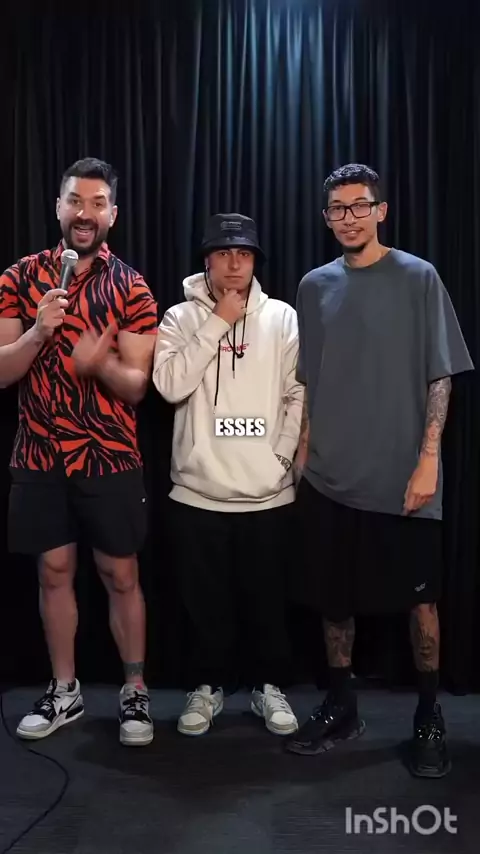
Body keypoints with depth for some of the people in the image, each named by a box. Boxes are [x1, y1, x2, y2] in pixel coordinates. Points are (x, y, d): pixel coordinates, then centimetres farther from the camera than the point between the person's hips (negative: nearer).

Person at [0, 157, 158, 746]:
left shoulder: (131, 289, -2)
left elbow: (136, 385, -6)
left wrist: (101, 364, -28)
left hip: (110, 458, -1)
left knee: (121, 576, 7)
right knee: (54, 571, 12)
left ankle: (135, 692, 23)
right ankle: (64, 691, 29)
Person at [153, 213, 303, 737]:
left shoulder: (283, 318, 2)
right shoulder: (180, 318, 1)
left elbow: (300, 395, 3)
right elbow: (170, 385, -14)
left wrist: (282, 456, -5)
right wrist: (219, 322, -13)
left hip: (267, 492, 0)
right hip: (198, 491, 0)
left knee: (266, 598, 13)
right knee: (207, 600, 12)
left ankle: (268, 685, 31)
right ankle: (209, 685, 31)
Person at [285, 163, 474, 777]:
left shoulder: (418, 278, -2)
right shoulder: (315, 287, 9)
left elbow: (440, 377, -4)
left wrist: (428, 460, -10)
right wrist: (303, 453, 8)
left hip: (401, 476, -3)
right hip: (329, 475, 4)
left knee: (419, 599, 5)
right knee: (332, 598, 11)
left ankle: (429, 717, 23)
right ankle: (340, 706, 28)